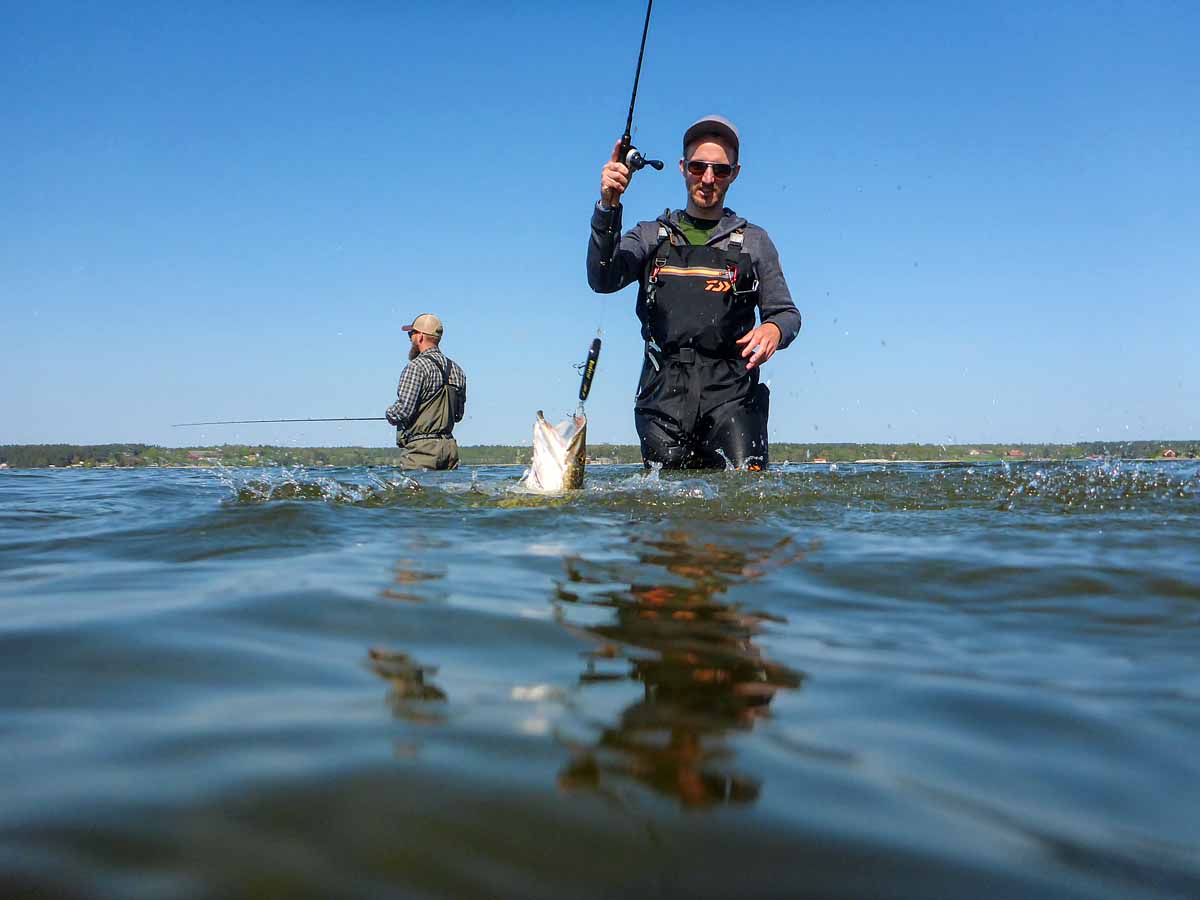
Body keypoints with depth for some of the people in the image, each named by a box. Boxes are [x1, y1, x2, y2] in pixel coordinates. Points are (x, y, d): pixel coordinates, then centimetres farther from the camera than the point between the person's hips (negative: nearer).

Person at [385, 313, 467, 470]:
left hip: (420, 449, -7)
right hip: (450, 448, 7)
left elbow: (403, 410, -17)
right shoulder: (456, 369, 13)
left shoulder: (417, 367, -11)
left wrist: (390, 413, 4)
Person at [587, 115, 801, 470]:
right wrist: (608, 207, -15)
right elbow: (603, 280, -1)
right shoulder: (650, 236, 17)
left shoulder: (753, 241, 17)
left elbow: (787, 313, 14)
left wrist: (773, 328, -11)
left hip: (731, 391, -1)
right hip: (664, 392, 1)